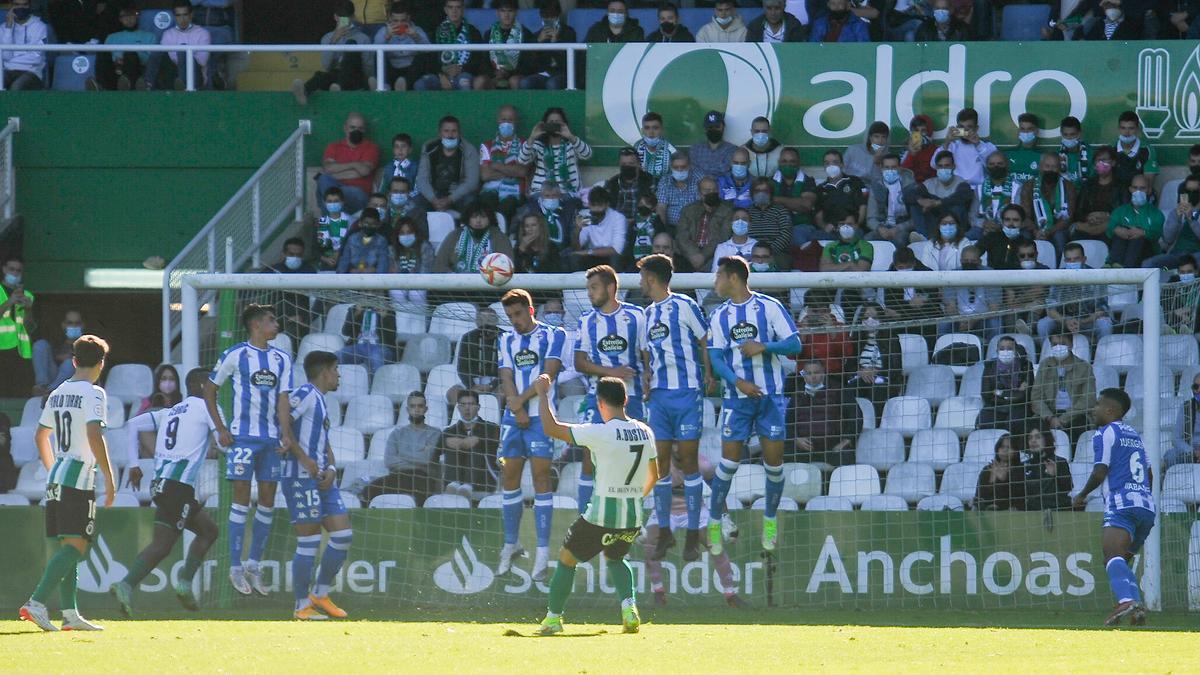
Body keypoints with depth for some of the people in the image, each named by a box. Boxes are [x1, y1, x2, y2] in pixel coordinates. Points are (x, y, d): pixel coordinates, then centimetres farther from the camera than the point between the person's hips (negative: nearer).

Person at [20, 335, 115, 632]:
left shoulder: (58, 394, 15)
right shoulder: (93, 393, -9)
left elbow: (40, 436, 24)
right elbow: (94, 435, -19)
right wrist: (109, 477, -15)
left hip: (55, 478, 8)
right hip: (79, 479, -8)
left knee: (67, 546, 11)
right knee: (75, 546, -11)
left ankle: (69, 613, 9)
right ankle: (36, 603, -23)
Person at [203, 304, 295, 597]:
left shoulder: (282, 359, 11)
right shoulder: (236, 355, -3)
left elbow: (283, 399, 6)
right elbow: (209, 390, 3)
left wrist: (286, 434, -9)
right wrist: (221, 429, -5)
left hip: (271, 439, 5)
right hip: (243, 437, -5)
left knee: (267, 500, 5)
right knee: (242, 498, -6)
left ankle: (253, 565, 15)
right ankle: (235, 567, -1)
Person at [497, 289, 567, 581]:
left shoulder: (553, 336, 2)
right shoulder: (506, 341, 16)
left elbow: (548, 375, -7)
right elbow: (507, 379, 6)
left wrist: (521, 399, -12)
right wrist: (517, 408, -10)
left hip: (541, 415, -5)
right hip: (513, 416, 5)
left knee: (541, 477, -8)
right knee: (508, 478, 5)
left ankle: (543, 553, -8)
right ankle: (511, 546, 18)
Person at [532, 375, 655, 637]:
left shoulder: (601, 433, -17)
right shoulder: (645, 432, 2)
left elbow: (550, 428, -13)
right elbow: (653, 477, 16)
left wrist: (543, 393, 1)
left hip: (602, 515, -6)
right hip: (634, 517, 6)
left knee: (567, 559, 17)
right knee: (615, 559, 32)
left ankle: (553, 618, 23)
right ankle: (629, 606, 8)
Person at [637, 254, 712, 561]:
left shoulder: (684, 306, -5)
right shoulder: (649, 313, 16)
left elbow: (706, 341, -4)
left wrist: (708, 377, -10)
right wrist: (646, 376, 6)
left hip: (687, 392, -6)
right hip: (659, 394, 6)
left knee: (688, 463, -3)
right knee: (660, 463, 4)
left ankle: (693, 535, 2)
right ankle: (664, 532, 11)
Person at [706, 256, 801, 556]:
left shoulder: (769, 306, -2)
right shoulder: (720, 315, 7)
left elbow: (794, 344, -4)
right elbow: (715, 358, 2)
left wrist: (764, 346, -21)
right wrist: (737, 381, -15)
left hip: (771, 396, -1)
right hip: (737, 397, 1)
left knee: (774, 461, 0)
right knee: (729, 461, -5)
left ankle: (770, 521, 18)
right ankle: (715, 522, 6)